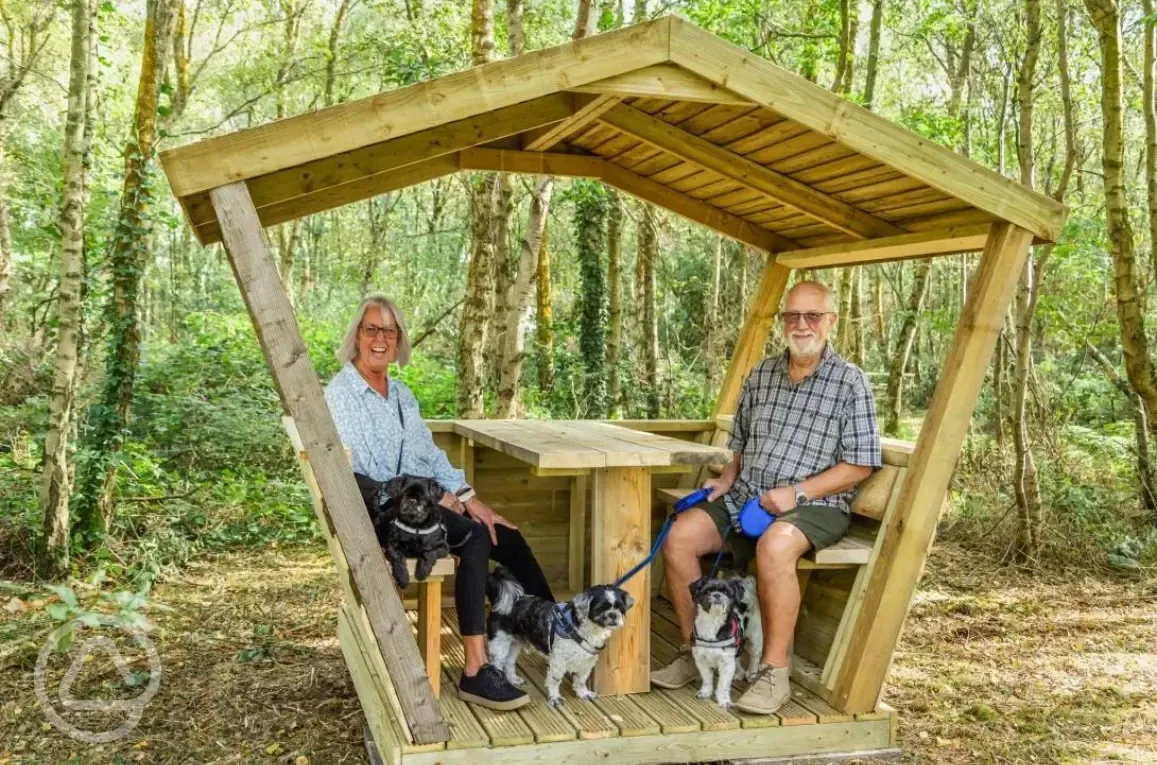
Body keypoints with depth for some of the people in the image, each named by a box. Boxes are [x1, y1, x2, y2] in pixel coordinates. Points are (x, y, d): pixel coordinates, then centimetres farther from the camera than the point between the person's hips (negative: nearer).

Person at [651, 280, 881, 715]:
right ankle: (694, 651, -1)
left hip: (815, 505, -6)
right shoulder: (761, 375, 14)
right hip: (744, 497, 6)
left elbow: (860, 465, -7)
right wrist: (727, 479, 4)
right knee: (679, 538, -16)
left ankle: (774, 673, -23)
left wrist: (797, 491, -17)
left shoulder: (850, 383, -3)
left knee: (774, 547, -38)